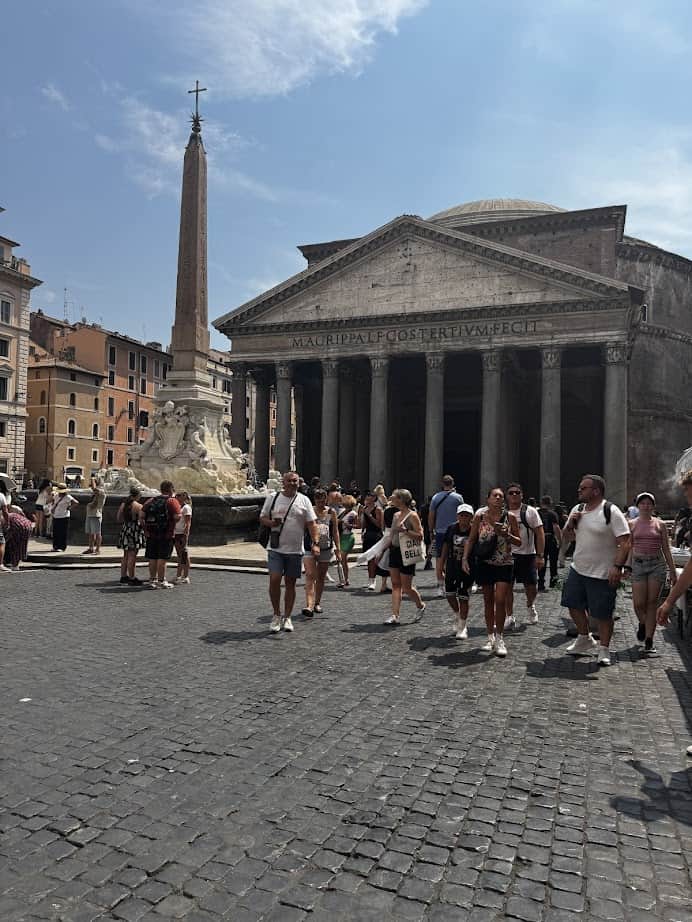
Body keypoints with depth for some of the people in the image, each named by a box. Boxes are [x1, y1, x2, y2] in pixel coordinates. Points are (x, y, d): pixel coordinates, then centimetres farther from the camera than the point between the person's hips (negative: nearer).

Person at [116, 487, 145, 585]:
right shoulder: (138, 506, -13)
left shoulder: (123, 504, 8)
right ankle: (131, 578, 0)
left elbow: (118, 519, 12)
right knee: (132, 556, -4)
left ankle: (123, 576, 22)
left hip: (125, 530, 7)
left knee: (126, 555, 16)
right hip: (135, 531, -7)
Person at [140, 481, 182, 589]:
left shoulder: (151, 500, 13)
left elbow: (141, 515, 5)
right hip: (166, 534, -5)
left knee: (152, 558, 11)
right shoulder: (172, 501, -5)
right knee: (162, 558, -1)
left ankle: (152, 580, 17)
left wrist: (145, 527, 11)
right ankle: (161, 581, 2)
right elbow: (177, 517, -17)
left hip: (151, 534, 5)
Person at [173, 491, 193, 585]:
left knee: (184, 555, -5)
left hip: (182, 534, -8)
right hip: (176, 534, 8)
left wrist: (186, 535, -19)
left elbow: (188, 523, -13)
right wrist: (172, 534, 15)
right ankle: (178, 576, 16)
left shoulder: (186, 508, -7)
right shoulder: (178, 507, 18)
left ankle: (186, 577, -2)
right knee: (179, 555, 11)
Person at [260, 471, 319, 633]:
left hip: (295, 550, 1)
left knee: (290, 583, 8)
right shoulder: (273, 498, 3)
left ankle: (287, 617, 20)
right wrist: (271, 523, -14)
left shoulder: (304, 500, 3)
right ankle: (277, 615, 8)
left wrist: (315, 543, -12)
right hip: (275, 548, -1)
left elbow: (311, 524, 1)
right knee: (274, 580, -11)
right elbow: (262, 517, 9)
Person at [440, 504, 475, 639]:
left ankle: (462, 627, 15)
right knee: (449, 594, 10)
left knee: (463, 598, -1)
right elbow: (446, 546, 10)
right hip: (452, 566, 4)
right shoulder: (452, 528, 0)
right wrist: (442, 565, 11)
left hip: (467, 568, -4)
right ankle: (458, 616, 38)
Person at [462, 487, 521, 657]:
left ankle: (499, 638, 7)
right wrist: (465, 558, -7)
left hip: (504, 565, -1)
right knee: (488, 601, 10)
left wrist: (506, 535, -19)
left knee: (500, 600, -8)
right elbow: (471, 539, 4)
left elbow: (519, 542, 0)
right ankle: (490, 636, 24)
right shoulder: (480, 516, -2)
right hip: (485, 564, 1)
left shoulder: (509, 517, -4)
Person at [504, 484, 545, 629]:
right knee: (507, 586, 2)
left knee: (531, 587, 1)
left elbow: (540, 533, -6)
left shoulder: (530, 511, -4)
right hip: (507, 554, 2)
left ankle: (530, 606, 34)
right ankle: (510, 617, 15)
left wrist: (540, 556, -12)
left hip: (527, 554, -1)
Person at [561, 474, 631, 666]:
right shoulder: (577, 510, 8)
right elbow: (568, 538, 17)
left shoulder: (611, 511, -14)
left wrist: (618, 566, -26)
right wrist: (570, 525, -4)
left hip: (602, 573, -7)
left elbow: (625, 541, -18)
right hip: (577, 569, 7)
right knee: (574, 605, 14)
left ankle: (604, 649, 18)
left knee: (603, 613, 1)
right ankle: (585, 640, 35)